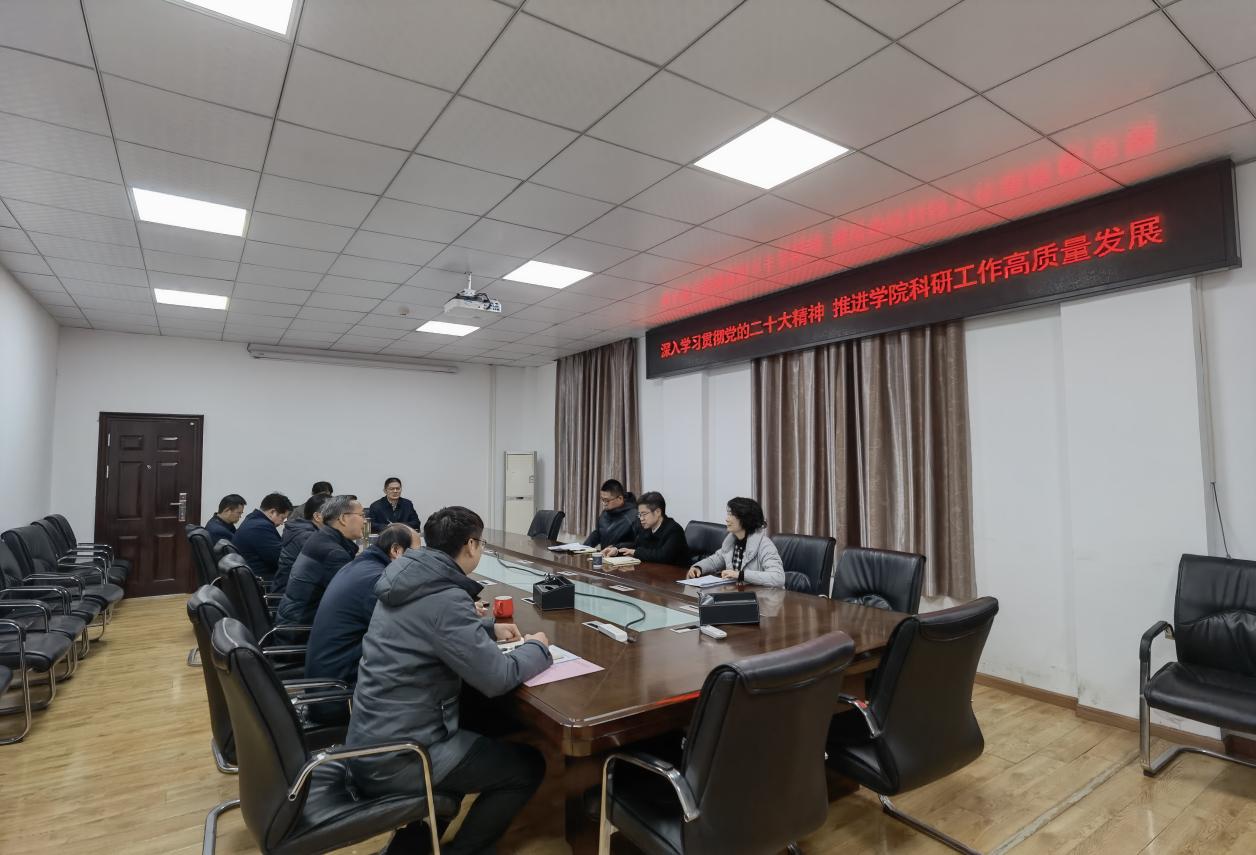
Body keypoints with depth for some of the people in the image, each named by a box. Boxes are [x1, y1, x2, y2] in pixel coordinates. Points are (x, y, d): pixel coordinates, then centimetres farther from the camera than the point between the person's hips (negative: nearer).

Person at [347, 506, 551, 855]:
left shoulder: (409, 579, 2)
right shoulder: (445, 598, -25)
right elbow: (497, 679, -24)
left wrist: (489, 628, 13)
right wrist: (536, 647, -5)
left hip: (370, 742, 9)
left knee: (481, 728, 29)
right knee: (528, 765, 2)